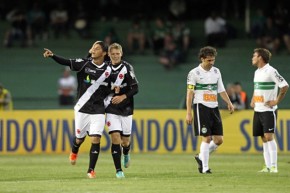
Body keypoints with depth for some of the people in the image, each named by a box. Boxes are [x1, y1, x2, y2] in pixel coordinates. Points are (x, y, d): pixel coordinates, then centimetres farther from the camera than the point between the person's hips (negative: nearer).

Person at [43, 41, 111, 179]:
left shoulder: (108, 70, 2)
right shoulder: (84, 64, -5)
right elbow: (66, 62, -19)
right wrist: (52, 56, -33)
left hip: (98, 110, 1)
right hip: (82, 109, -1)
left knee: (96, 139, -10)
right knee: (80, 138, 10)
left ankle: (91, 170, 1)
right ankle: (74, 151, 47)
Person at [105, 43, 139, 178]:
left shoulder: (127, 68, -5)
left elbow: (135, 89, -7)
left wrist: (122, 97, -20)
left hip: (126, 109, -1)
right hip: (111, 109, 1)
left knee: (125, 140, 5)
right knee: (115, 138, -13)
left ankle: (126, 154, 42)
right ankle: (118, 170, -10)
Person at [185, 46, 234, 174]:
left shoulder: (216, 71, 13)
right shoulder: (194, 73, -4)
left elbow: (221, 89, 18)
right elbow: (190, 93, -5)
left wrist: (229, 103, 3)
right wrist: (188, 113, -10)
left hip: (214, 107, 6)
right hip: (201, 107, -6)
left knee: (219, 139, 2)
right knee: (207, 138, -10)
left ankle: (201, 157, 22)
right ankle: (204, 168, -4)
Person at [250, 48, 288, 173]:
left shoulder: (270, 71, -12)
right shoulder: (257, 72, 14)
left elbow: (285, 86, -17)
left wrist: (276, 101, -15)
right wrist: (253, 100, 16)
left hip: (268, 110, -8)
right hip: (258, 110, 8)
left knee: (269, 136, -13)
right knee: (264, 138, 6)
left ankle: (274, 166, -12)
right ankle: (267, 166, 8)